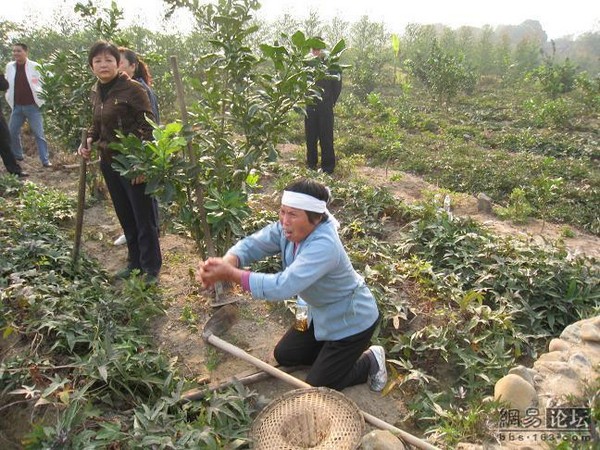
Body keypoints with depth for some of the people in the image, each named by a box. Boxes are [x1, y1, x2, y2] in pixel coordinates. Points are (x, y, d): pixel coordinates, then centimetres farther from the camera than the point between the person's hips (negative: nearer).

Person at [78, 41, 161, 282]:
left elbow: (148, 127, -15)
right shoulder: (96, 92, 9)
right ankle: (135, 262, 31)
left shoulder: (132, 89, -13)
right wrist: (89, 141, 3)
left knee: (144, 218, 2)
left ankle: (151, 268, 15)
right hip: (109, 163, 8)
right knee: (125, 217, 16)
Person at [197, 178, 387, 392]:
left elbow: (283, 286, -45)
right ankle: (333, 352, 29)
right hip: (322, 314, 8)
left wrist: (231, 274, -43)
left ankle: (370, 362, 20)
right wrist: (225, 263, -40)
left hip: (351, 321, -8)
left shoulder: (324, 246, -38)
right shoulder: (288, 228, -13)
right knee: (284, 356, 15)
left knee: (316, 389, 3)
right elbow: (252, 244, -19)